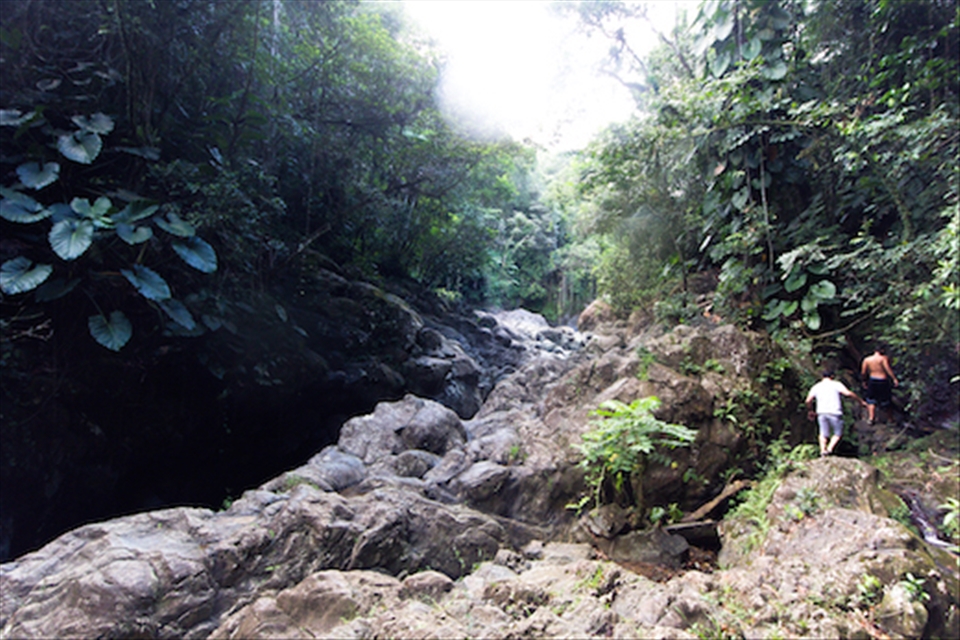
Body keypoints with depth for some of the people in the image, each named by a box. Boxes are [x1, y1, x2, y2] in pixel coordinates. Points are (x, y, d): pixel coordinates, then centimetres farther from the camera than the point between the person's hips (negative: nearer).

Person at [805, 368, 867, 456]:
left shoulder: (816, 387, 12)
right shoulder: (836, 384, 3)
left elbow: (808, 400, 7)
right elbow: (848, 393, -11)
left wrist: (810, 411, 22)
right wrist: (861, 401, -1)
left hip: (822, 413, 3)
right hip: (835, 413, -3)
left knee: (823, 434, 18)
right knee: (838, 433, 15)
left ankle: (823, 450, 0)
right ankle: (830, 449, -4)